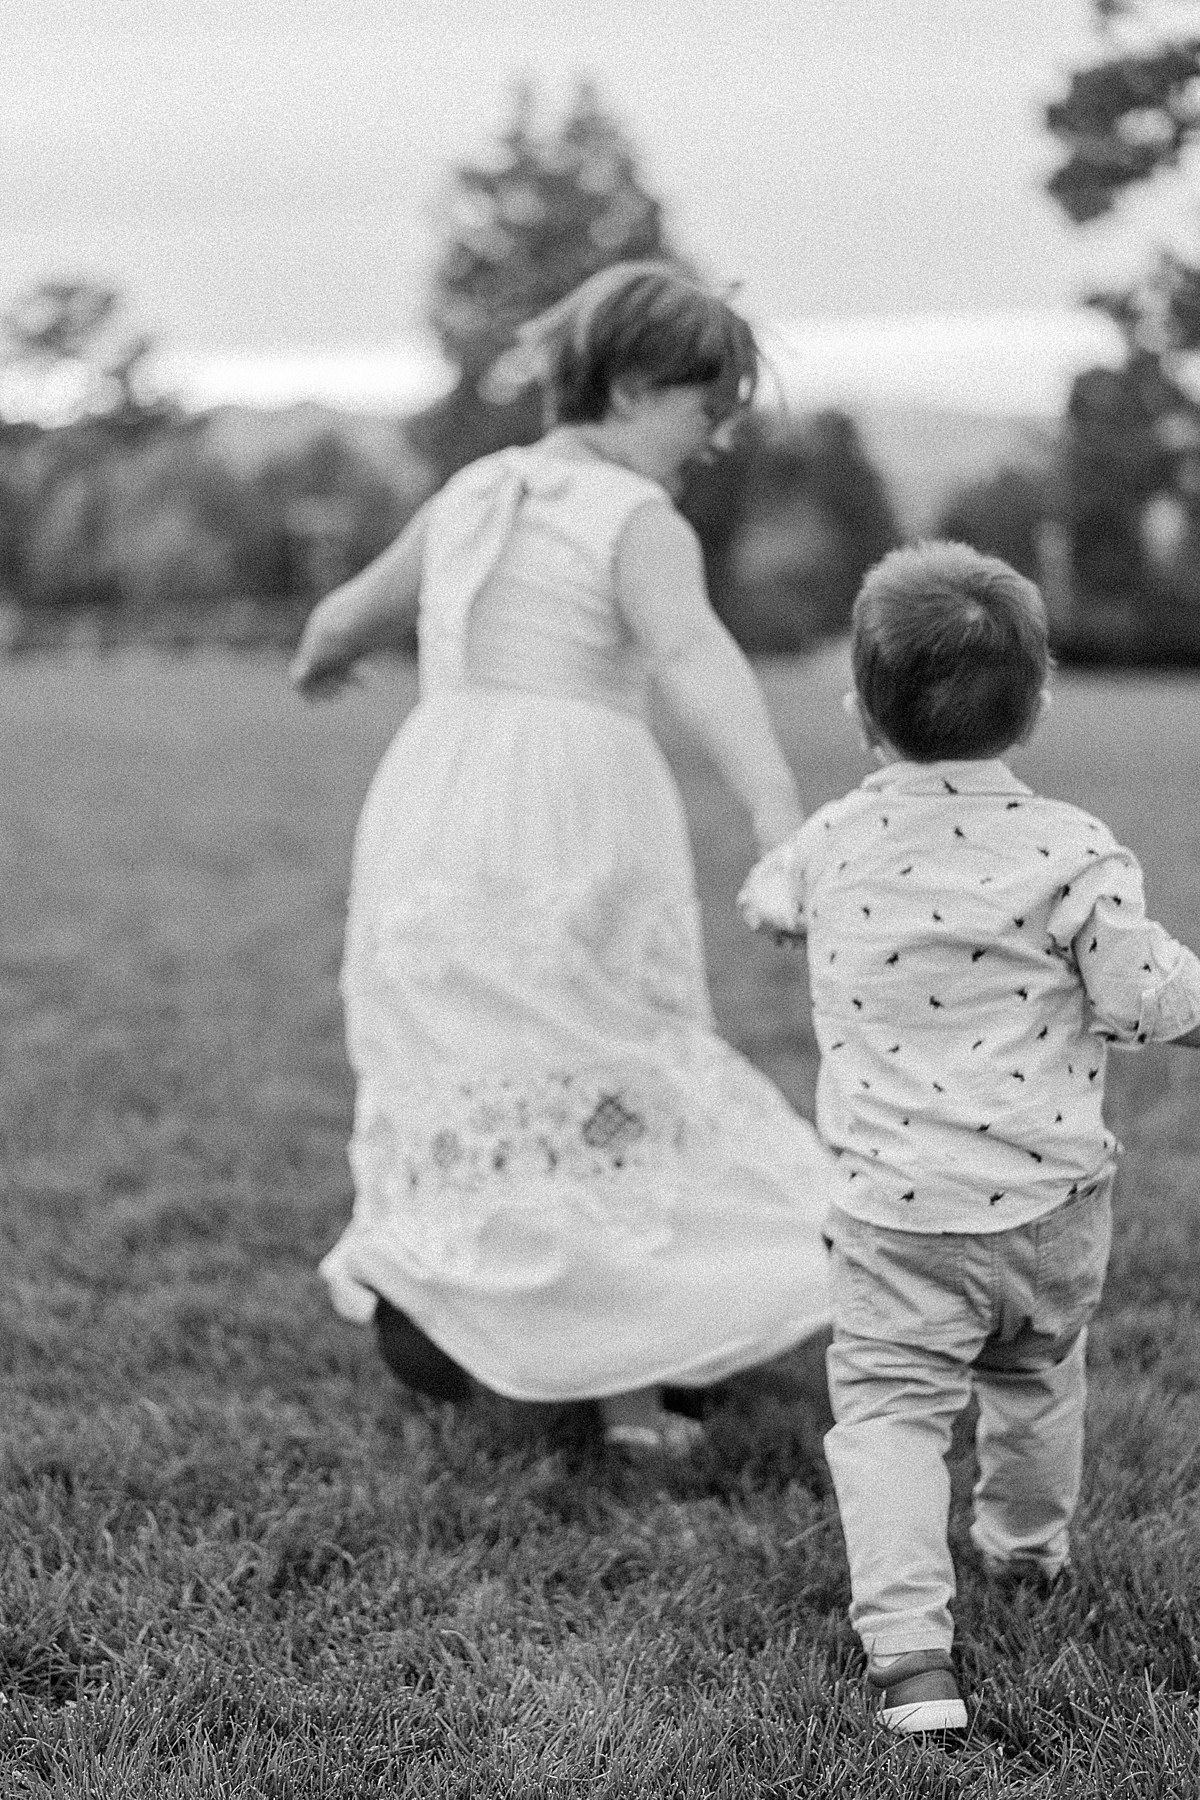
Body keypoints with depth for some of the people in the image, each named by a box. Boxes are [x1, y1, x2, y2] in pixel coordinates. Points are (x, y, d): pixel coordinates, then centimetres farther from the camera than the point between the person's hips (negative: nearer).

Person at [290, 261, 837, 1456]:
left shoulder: (470, 495, 15)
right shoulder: (638, 521, -5)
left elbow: (348, 616, 30)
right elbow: (693, 656, -25)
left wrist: (318, 662, 53)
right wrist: (775, 809, -38)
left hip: (433, 808, 5)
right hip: (573, 814, -5)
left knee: (460, 1072, 17)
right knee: (608, 1085, 4)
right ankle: (628, 1384, 5)